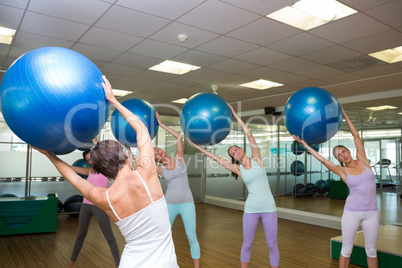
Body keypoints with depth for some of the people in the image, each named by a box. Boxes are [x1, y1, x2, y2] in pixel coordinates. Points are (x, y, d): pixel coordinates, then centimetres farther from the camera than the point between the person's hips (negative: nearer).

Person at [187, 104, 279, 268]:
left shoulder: (256, 159, -1)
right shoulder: (238, 169, 1)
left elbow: (249, 135, -7)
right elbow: (216, 158, -1)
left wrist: (235, 115, -8)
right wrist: (197, 145, -2)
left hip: (269, 208, -1)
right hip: (251, 209, 1)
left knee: (272, 245, 7)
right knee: (247, 244, 10)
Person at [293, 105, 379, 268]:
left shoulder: (362, 161, 1)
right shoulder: (342, 171, -4)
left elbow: (356, 135, -2)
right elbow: (322, 159, -9)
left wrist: (343, 114, -2)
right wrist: (305, 144, -9)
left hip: (371, 213, 2)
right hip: (352, 212, -2)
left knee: (371, 250, 12)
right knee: (347, 249, 6)